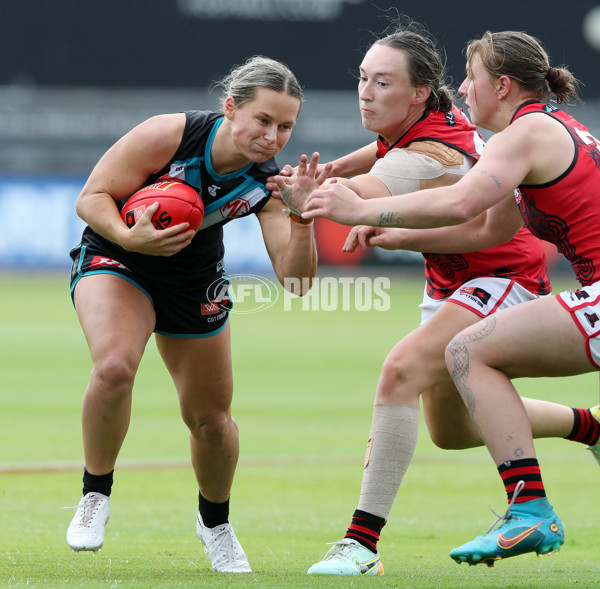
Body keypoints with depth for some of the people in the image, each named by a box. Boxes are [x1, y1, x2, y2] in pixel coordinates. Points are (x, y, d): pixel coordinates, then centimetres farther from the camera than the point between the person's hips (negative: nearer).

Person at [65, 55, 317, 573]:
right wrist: (131, 237, -37)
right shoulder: (168, 136, -28)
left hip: (194, 286, 4)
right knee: (115, 366, -33)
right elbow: (91, 198, -19)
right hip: (115, 260, -4)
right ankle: (95, 495, -10)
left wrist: (302, 220, -39)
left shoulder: (267, 183, -18)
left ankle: (215, 521, 40)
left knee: (211, 418, 9)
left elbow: (296, 279, -23)